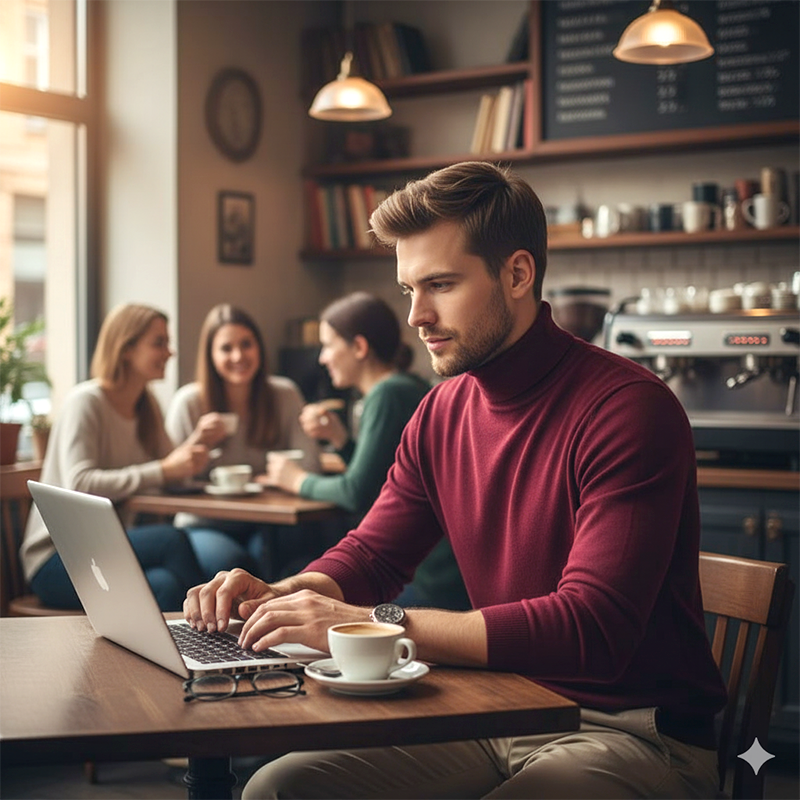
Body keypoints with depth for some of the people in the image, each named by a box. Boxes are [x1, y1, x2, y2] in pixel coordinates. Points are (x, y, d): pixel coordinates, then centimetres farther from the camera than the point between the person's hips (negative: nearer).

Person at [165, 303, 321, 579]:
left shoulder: (285, 394, 2)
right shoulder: (188, 402, -4)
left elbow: (309, 466, -4)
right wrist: (198, 442, -21)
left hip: (266, 525, 2)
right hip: (205, 525, -1)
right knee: (232, 562, -33)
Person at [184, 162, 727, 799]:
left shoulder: (628, 408, -19)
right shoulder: (442, 413, 6)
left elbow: (591, 629, -27)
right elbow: (370, 555, 14)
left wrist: (375, 623, -30)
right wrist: (274, 597, -10)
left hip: (637, 735, -6)